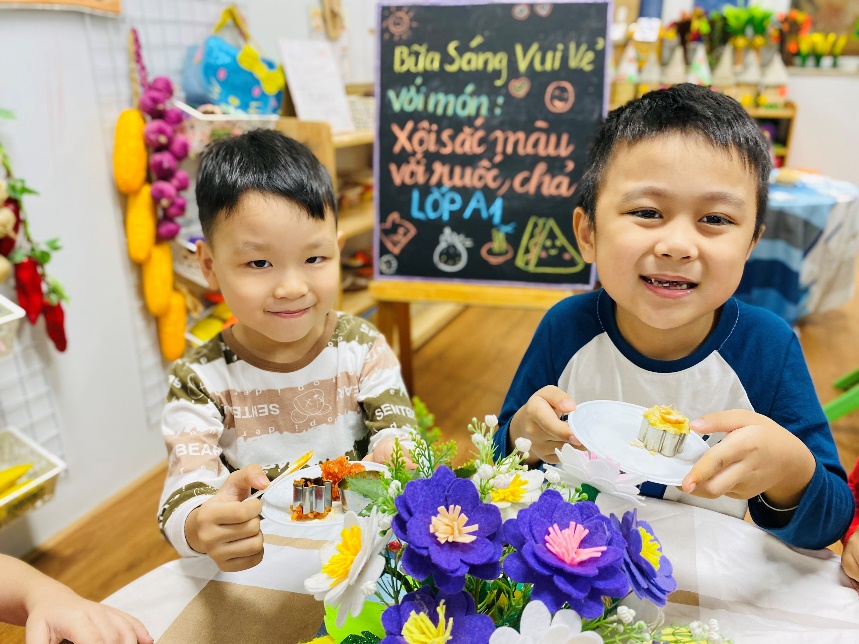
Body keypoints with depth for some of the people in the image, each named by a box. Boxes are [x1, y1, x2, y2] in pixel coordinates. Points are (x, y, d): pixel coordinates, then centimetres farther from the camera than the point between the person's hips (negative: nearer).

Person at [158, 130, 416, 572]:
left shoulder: (363, 348, -4)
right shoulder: (200, 381, -8)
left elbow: (396, 428, -6)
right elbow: (184, 497, -14)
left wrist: (393, 451, -30)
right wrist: (201, 529, -37)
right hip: (255, 571, 0)